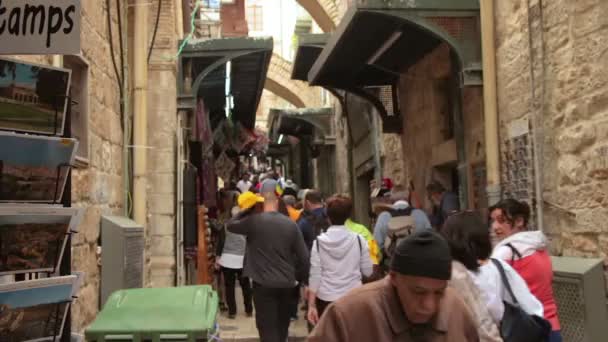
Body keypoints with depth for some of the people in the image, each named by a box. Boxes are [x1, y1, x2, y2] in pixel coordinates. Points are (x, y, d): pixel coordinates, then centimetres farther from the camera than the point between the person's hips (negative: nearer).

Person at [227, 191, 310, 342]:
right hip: (287, 284, 4)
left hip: (264, 284, -4)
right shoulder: (291, 224, 2)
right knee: (282, 327, 20)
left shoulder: (254, 220, -8)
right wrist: (301, 278, 16)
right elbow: (304, 256, 3)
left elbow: (231, 226, 10)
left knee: (268, 329, -2)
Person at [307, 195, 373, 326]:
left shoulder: (319, 242, -4)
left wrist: (311, 305, -1)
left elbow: (315, 275, -5)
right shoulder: (358, 240, -3)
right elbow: (368, 271, 2)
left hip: (326, 299, 0)